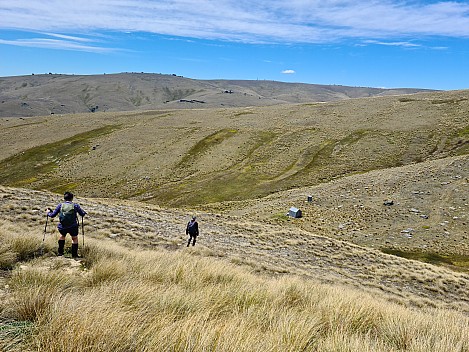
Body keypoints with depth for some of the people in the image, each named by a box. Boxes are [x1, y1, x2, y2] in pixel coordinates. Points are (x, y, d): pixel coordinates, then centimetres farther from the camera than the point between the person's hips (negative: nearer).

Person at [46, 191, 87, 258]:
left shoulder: (60, 205, 2)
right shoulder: (75, 205, -1)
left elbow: (52, 215, 5)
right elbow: (82, 214, 6)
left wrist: (48, 212, 27)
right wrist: (84, 212, 29)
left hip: (62, 227, 2)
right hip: (73, 227, -2)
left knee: (62, 235, 33)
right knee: (75, 238, 23)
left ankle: (60, 252, 38)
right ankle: (74, 255, 25)